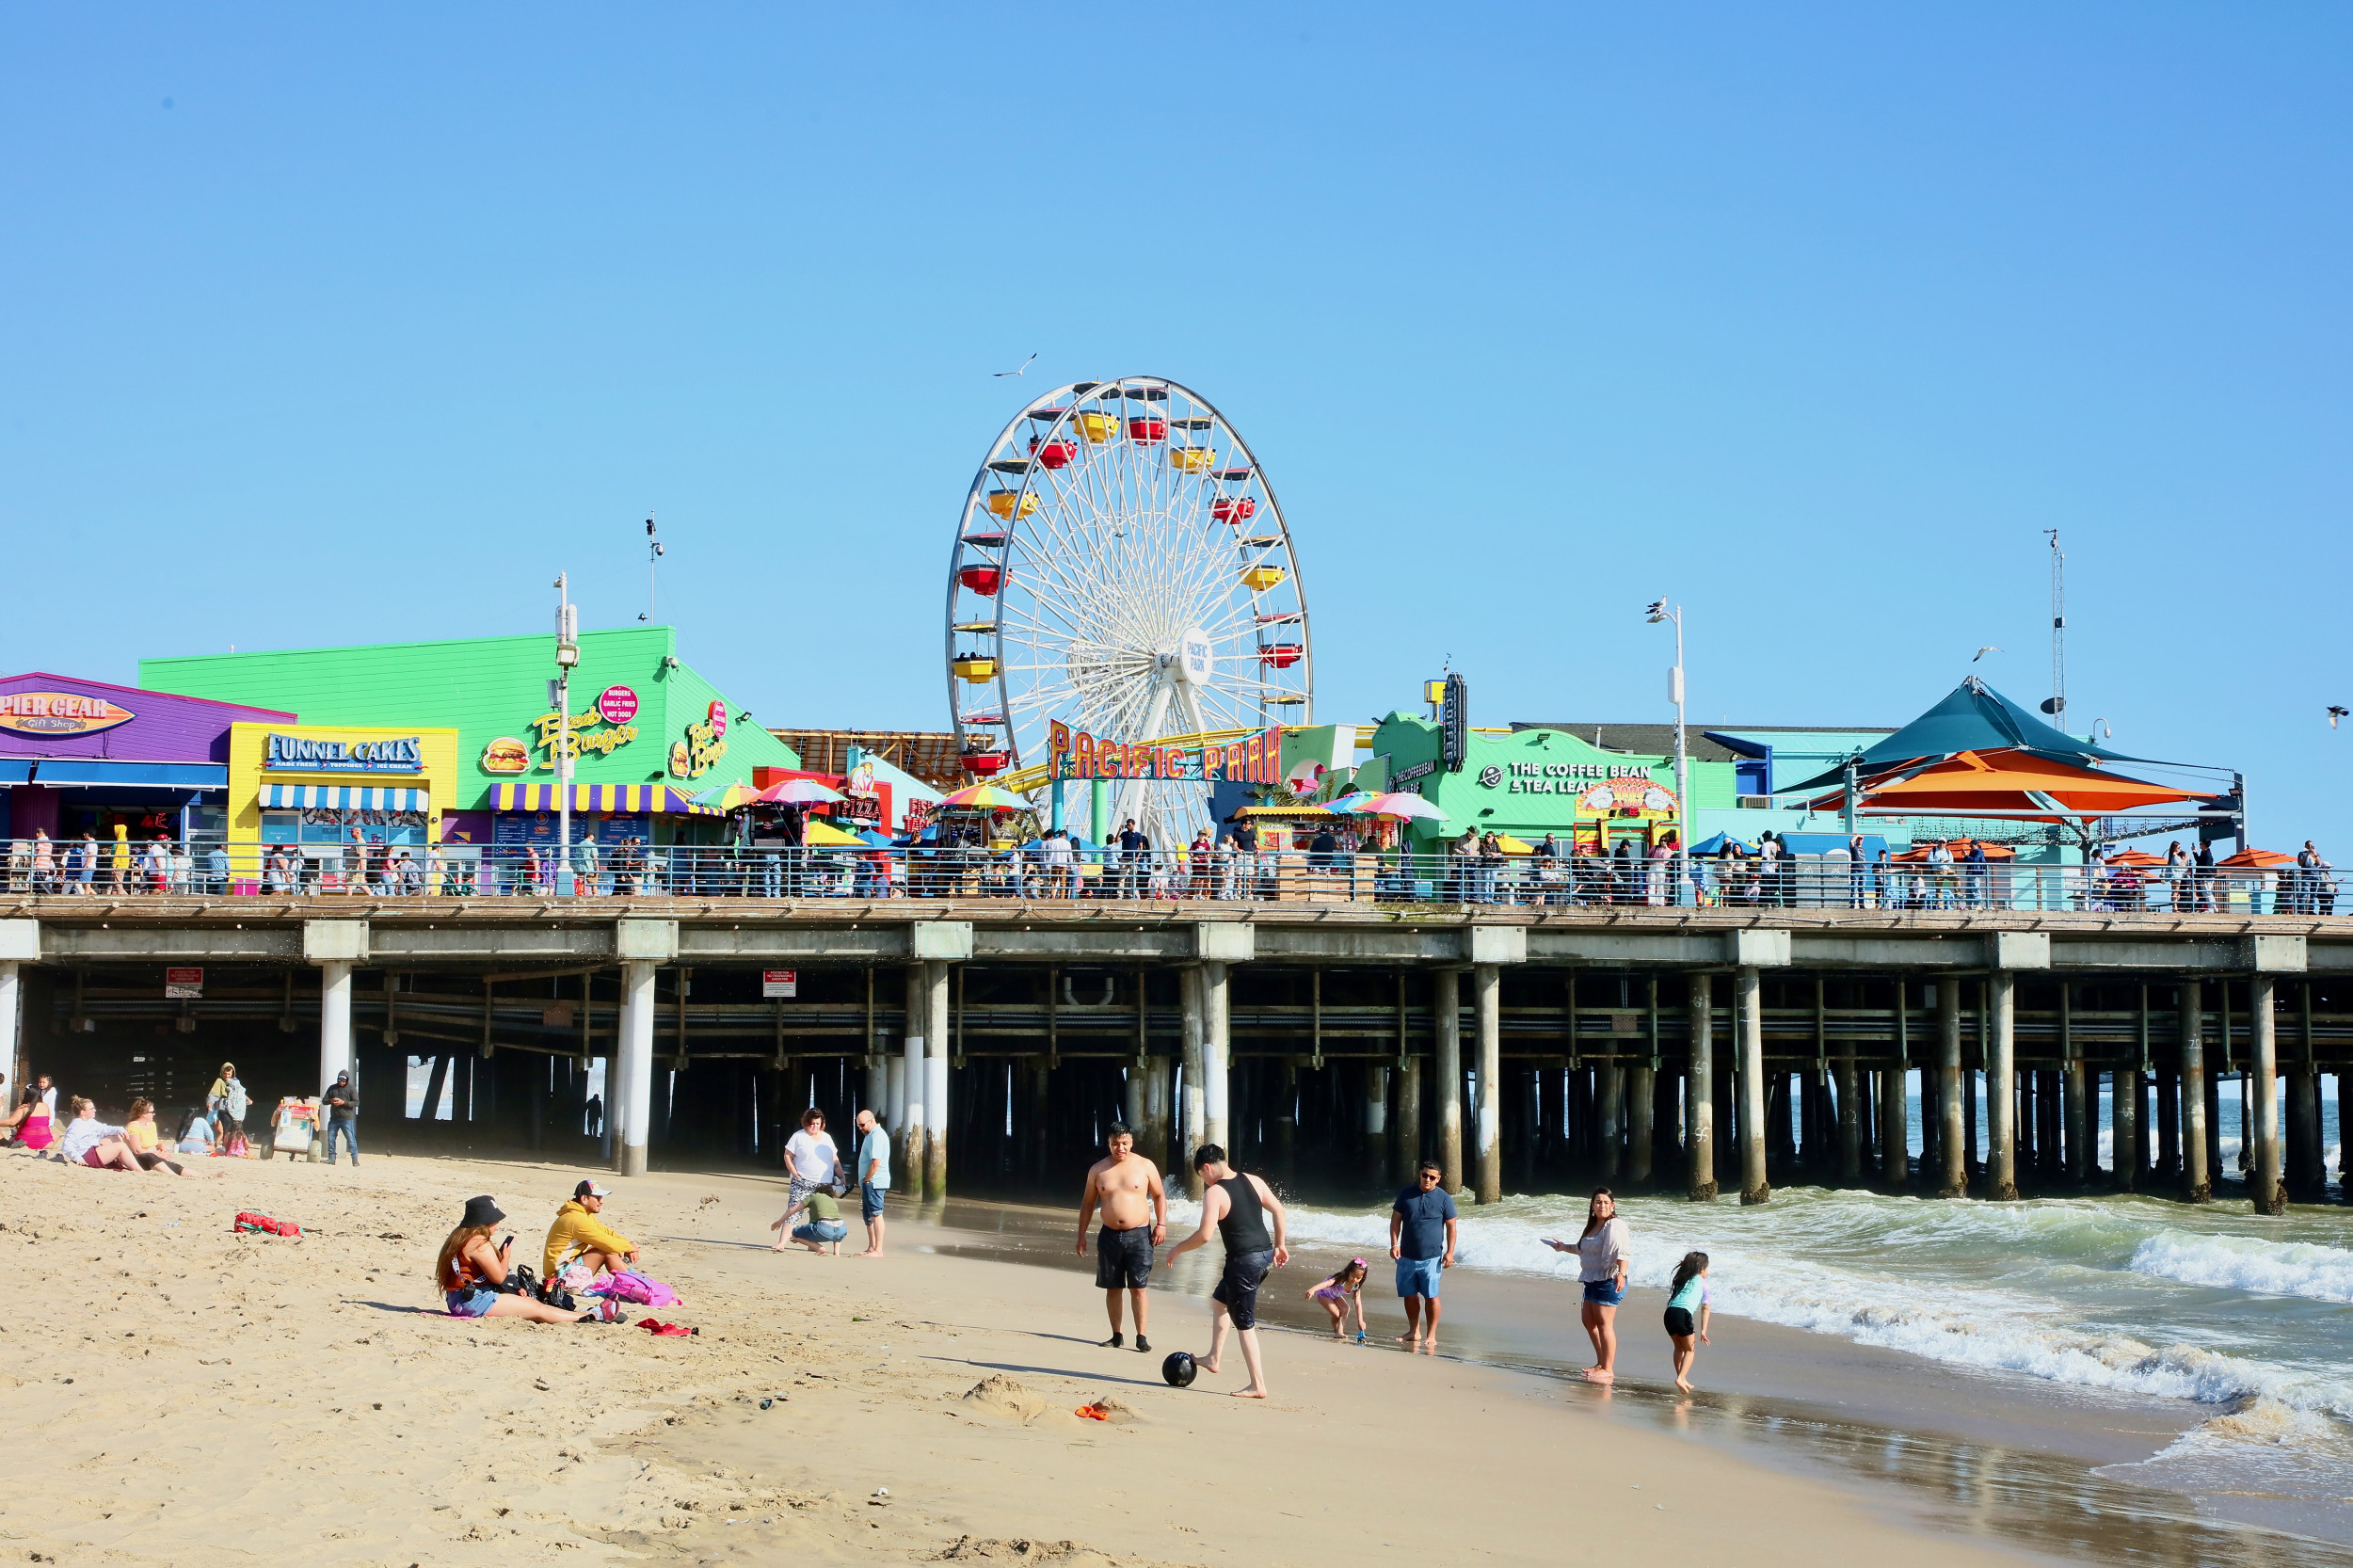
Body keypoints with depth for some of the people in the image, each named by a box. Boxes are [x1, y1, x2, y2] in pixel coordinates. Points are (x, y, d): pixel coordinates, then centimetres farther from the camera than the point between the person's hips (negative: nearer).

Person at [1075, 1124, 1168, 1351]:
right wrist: (1081, 1235, 8)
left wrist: (1161, 1224, -3)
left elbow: (1159, 1195, 8)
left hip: (1139, 1235, -3)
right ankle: (1117, 1336, 15)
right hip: (1110, 1236, 3)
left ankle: (1141, 1337, -5)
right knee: (1112, 1288, 7)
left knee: (1138, 1288, -5)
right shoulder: (1098, 1170, 5)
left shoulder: (1145, 1166, 0)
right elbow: (1087, 1203, 11)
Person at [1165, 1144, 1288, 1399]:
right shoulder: (1253, 1181, 7)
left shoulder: (1214, 1193, -13)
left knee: (1244, 1324, 3)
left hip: (1243, 1261, -8)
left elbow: (1204, 1235, -18)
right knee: (1219, 1300, 28)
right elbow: (1279, 1211, 10)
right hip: (1265, 1254, 8)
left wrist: (1178, 1249, -2)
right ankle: (1213, 1358, 36)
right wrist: (1279, 1245, 20)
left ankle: (1257, 1385, 5)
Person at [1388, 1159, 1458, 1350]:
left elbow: (1451, 1226, 0)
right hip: (1407, 1256, 3)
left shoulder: (1444, 1198, -2)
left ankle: (1431, 1336, 3)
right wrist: (1394, 1244, -3)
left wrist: (1450, 1252, -7)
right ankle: (1414, 1332, 23)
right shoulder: (1406, 1195, 4)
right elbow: (1395, 1219, 7)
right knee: (1409, 1296, 10)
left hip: (1431, 1257, -3)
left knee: (1431, 1296, -5)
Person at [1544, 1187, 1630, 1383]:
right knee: (1588, 1320, 15)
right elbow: (1584, 1249, 34)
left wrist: (1621, 1273, -39)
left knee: (1604, 1323, -11)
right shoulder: (1594, 1226, 18)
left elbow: (1620, 1252, -25)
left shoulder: (1614, 1226, -12)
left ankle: (1608, 1370, -9)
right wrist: (1564, 1247, 41)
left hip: (1608, 1281, -10)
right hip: (1592, 1280, 10)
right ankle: (1602, 1363, 25)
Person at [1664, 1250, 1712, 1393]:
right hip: (1683, 1313, -5)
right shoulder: (1702, 1282, 17)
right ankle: (1681, 1378, -8)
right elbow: (1705, 1309, 14)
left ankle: (1683, 1380, 21)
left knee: (1679, 1348, 23)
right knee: (1690, 1349, 9)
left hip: (1669, 1312, 5)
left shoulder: (1681, 1280, 30)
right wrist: (1703, 1331, 13)